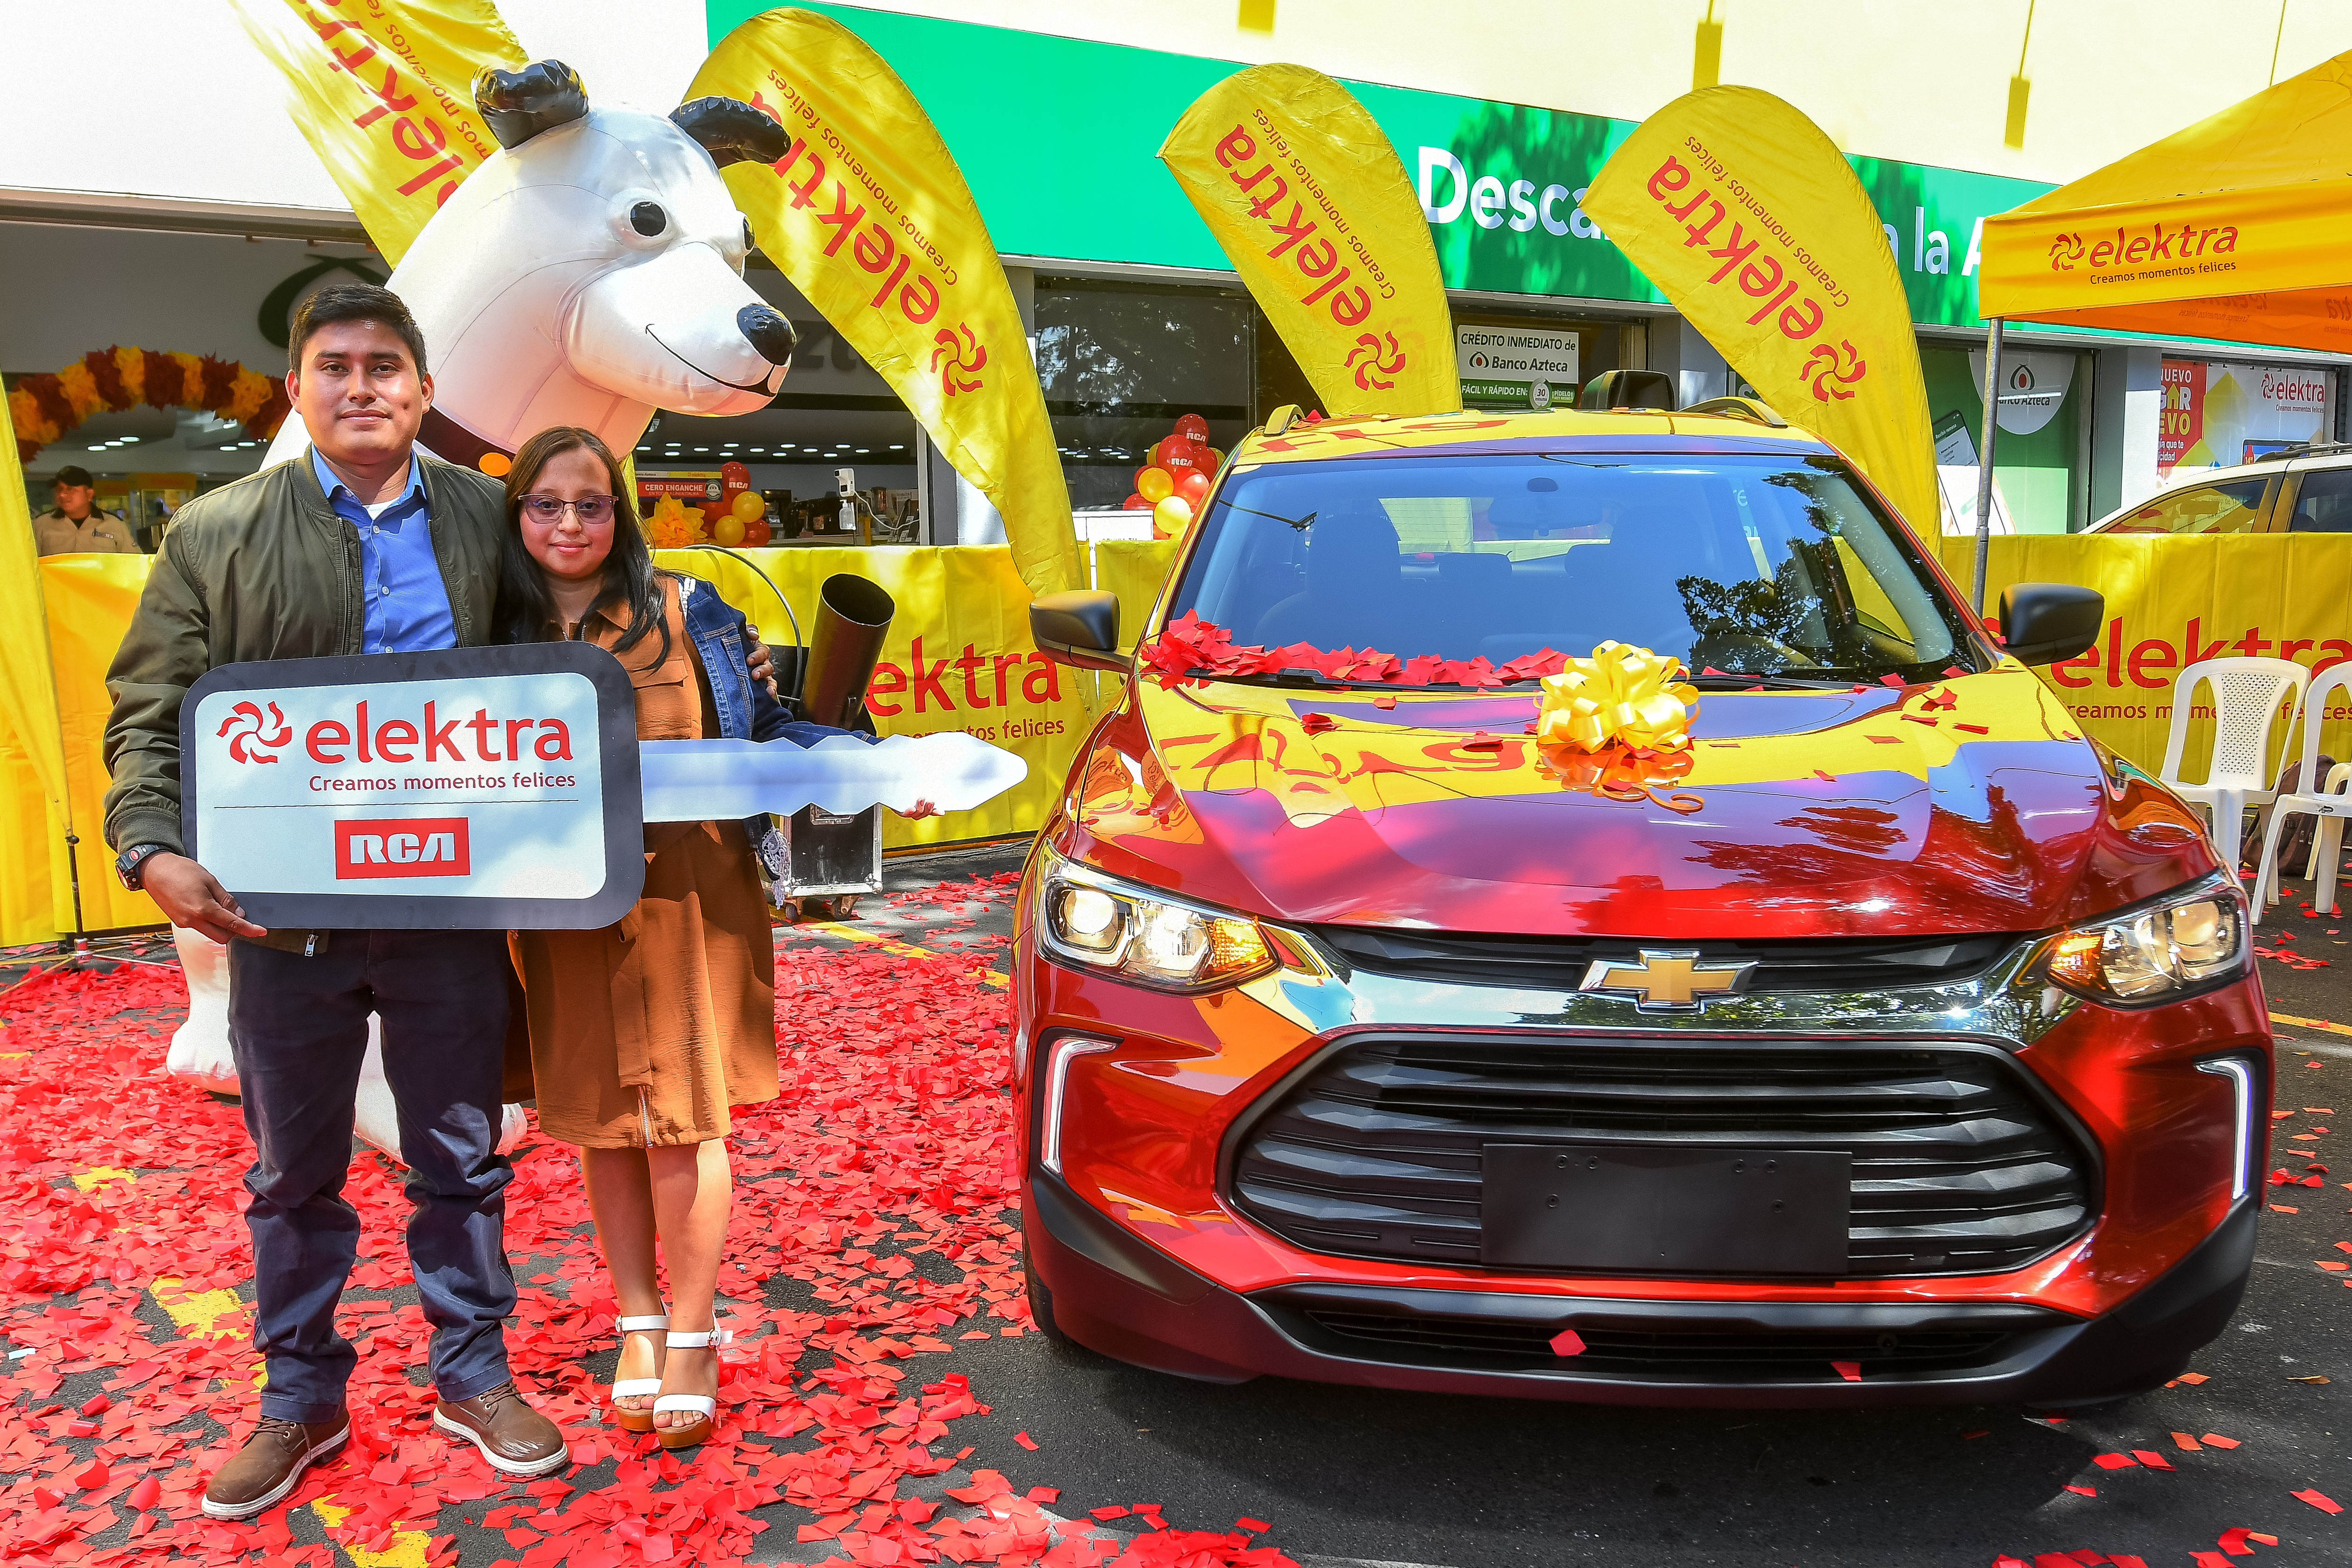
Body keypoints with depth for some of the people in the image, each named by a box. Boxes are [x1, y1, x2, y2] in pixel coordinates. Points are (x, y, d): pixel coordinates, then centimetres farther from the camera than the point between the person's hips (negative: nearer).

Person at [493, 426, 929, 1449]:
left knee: (682, 1122, 0)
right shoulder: (497, 633, 6)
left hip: (687, 897, -2)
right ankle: (638, 1325, 28)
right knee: (601, 1126, 10)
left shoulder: (685, 611, 1)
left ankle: (692, 1338, 16)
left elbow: (764, 731, 3)